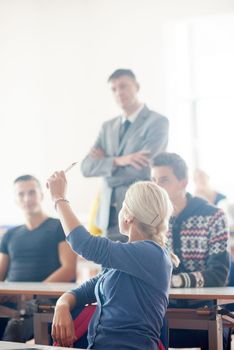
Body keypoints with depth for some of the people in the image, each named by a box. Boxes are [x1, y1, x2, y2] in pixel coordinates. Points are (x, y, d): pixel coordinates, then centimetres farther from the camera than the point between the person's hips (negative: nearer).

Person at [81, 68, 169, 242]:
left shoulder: (157, 122, -3)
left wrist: (105, 163, 0)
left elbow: (142, 169, -14)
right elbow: (87, 167, 4)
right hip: (109, 218, 5)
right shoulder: (108, 127, 16)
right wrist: (117, 161, -15)